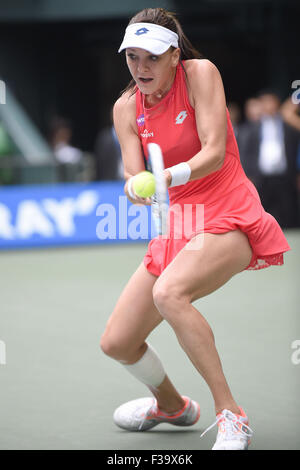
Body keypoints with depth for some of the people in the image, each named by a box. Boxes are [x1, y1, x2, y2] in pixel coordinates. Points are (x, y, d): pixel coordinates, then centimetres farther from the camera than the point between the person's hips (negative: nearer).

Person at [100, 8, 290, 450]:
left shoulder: (200, 73, -8)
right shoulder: (126, 107, 5)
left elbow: (214, 152, -16)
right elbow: (135, 175, -4)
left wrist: (171, 176, -35)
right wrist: (137, 187, -29)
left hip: (230, 218, -6)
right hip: (178, 226, 7)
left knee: (170, 291, -36)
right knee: (117, 342, 3)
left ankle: (231, 415, -28)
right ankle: (172, 405, 36)